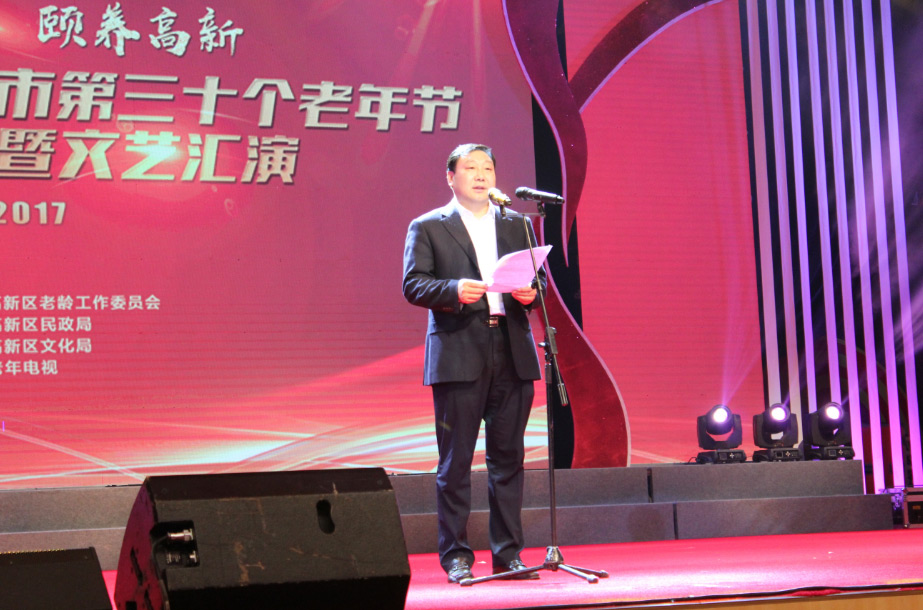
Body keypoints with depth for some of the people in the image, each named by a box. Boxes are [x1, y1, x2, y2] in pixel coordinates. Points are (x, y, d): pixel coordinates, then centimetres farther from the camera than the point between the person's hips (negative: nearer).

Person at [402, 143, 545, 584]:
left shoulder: (516, 225, 18)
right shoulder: (427, 227, 6)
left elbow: (539, 276, 16)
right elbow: (413, 284, -3)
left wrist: (530, 292, -7)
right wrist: (454, 290, -20)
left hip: (513, 353, 4)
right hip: (458, 354, -3)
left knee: (508, 457, 6)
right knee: (455, 461, -1)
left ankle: (507, 554, 13)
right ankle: (455, 555, 7)